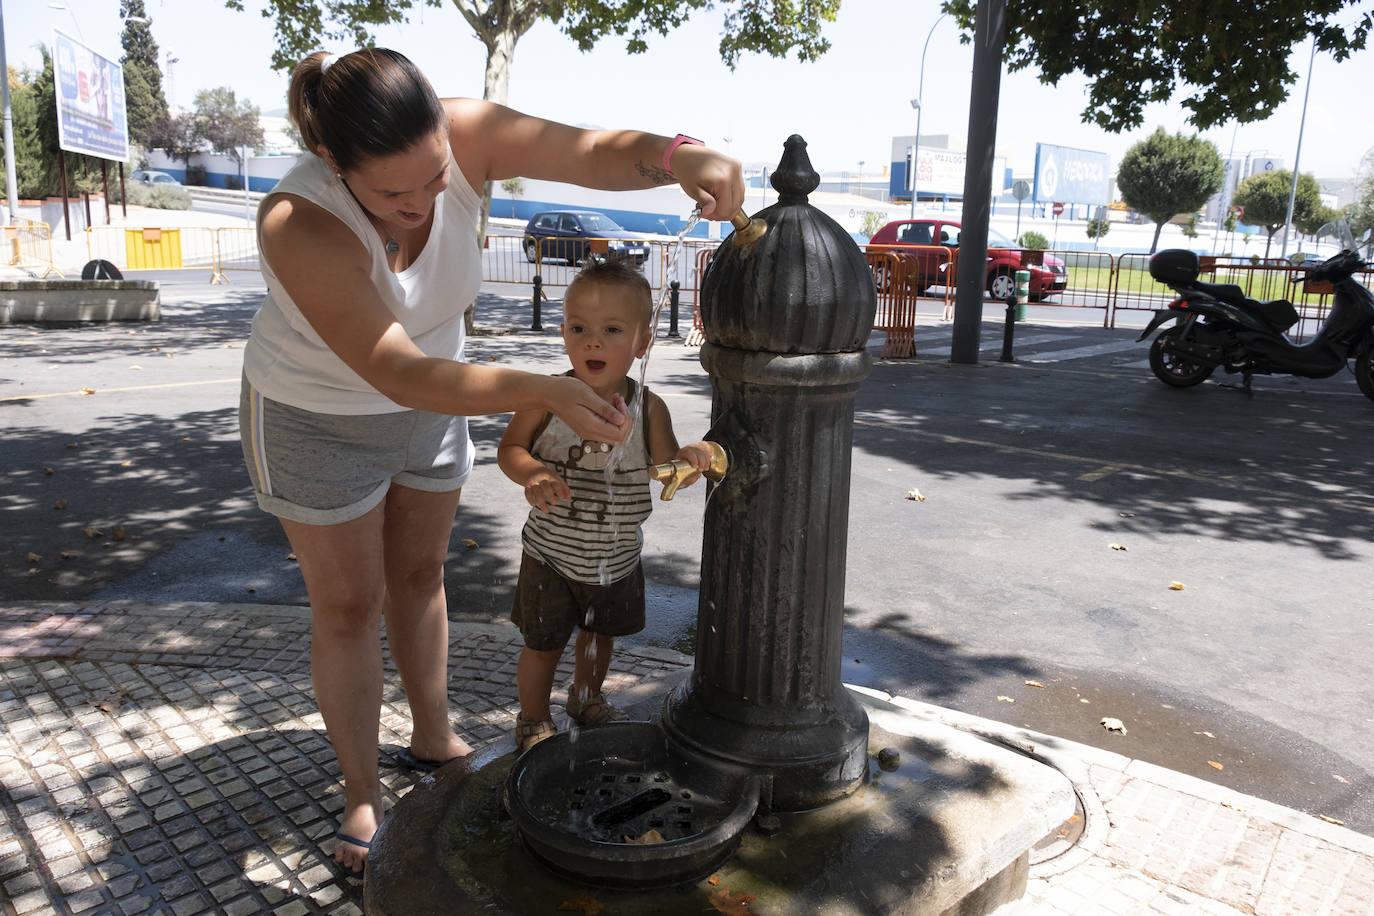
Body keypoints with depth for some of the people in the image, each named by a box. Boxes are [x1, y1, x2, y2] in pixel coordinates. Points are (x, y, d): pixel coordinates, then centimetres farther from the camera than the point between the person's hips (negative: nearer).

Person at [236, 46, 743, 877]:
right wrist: (544, 393, -49)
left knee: (420, 572, 18)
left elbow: (596, 152, -29)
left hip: (429, 398, 5)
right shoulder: (299, 225, -37)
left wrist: (679, 154, -51)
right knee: (350, 604, 5)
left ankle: (435, 739, 39)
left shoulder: (463, 136, -26)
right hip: (318, 419, -4)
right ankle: (363, 795, 24)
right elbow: (399, 376, -40)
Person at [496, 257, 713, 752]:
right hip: (552, 553, -2)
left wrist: (688, 458, -35)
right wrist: (532, 474, -27)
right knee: (543, 643, 12)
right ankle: (533, 718, 38)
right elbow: (509, 447, -6)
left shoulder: (648, 408, -12)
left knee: (600, 635, 24)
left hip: (617, 556, 3)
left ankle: (586, 697, 52)